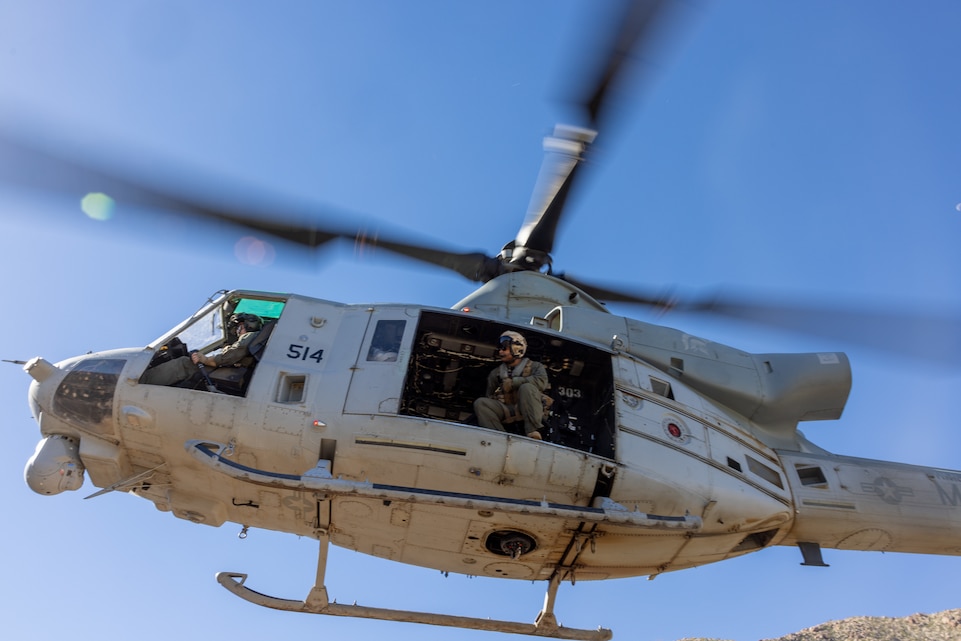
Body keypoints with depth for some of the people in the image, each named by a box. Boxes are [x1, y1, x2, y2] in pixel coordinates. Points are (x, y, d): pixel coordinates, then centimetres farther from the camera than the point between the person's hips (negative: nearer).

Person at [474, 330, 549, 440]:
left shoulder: (535, 366, 7)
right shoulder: (496, 373, 20)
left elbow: (541, 381, -16)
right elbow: (490, 396, 22)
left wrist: (512, 382, -14)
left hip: (529, 411, -3)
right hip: (506, 413, 4)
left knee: (527, 387, -30)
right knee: (480, 403, -18)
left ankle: (533, 431, -31)